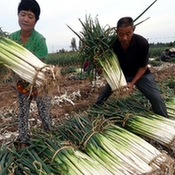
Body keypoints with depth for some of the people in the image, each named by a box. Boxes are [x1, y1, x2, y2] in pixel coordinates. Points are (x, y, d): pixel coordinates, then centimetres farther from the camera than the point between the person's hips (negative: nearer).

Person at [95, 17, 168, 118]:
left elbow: (143, 67, -17)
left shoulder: (142, 43, -30)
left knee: (156, 98, -15)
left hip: (141, 74, -2)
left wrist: (132, 83, -25)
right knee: (104, 93, 3)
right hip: (121, 73, 3)